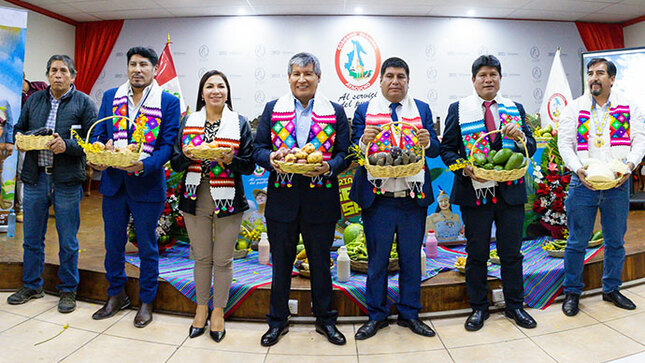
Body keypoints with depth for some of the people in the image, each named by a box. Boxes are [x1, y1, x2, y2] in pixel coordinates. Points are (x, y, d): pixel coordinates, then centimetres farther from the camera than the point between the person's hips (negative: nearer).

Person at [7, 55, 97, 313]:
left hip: (67, 180, -4)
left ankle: (68, 290, 20)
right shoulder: (34, 100, 13)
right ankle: (31, 286, 32)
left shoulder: (83, 102, 0)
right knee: (32, 238, 14)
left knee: (68, 241, 5)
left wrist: (67, 145, -21)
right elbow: (19, 129, 19)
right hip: (35, 177, 4)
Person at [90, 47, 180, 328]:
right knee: (113, 243, 15)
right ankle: (116, 295, 35)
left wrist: (144, 164, -24)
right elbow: (98, 134, 8)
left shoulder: (168, 102, -3)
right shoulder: (110, 97, 9)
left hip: (147, 183, -4)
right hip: (113, 181, 4)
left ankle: (146, 301, 25)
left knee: (147, 246, 8)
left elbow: (168, 144, -8)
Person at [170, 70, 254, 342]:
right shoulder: (189, 122, 8)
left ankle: (218, 312, 24)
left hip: (228, 201, -2)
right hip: (195, 199, 2)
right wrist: (187, 155, -15)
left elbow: (250, 165, -1)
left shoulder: (239, 123, 3)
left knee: (223, 260, 6)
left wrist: (231, 160, -20)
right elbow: (175, 164, 6)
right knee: (201, 257, 12)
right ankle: (201, 309, 31)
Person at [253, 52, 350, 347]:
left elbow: (344, 153, 1)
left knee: (320, 263, 13)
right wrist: (271, 160, -18)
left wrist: (328, 167, -19)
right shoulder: (272, 109, 7)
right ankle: (278, 321, 32)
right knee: (281, 263, 13)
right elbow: (258, 149, 4)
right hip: (282, 200, 1)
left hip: (320, 202, 0)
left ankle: (325, 320, 33)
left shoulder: (335, 112, 4)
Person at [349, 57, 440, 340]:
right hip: (377, 198, -1)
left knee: (411, 258, 11)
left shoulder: (422, 109, 11)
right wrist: (364, 140, -19)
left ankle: (409, 314, 28)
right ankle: (376, 315, 25)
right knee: (377, 259, 8)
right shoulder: (364, 110, 6)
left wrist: (427, 141, -16)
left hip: (414, 198, 2)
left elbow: (435, 150, 5)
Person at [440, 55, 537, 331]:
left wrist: (520, 136, -13)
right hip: (475, 191, -2)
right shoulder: (458, 109, 3)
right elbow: (447, 149, 0)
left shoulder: (515, 109, 10)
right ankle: (478, 307, 25)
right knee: (476, 254, 8)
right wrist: (465, 168, -18)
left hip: (510, 191, 2)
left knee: (512, 253, 12)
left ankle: (514, 305, 30)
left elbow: (531, 149, 8)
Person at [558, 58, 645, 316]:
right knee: (577, 241, 3)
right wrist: (578, 169, -17)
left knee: (615, 241, 13)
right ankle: (572, 292, 16)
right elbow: (564, 143, -1)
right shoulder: (574, 109, 4)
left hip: (617, 184, 2)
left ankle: (611, 289, 30)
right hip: (583, 183, -2)